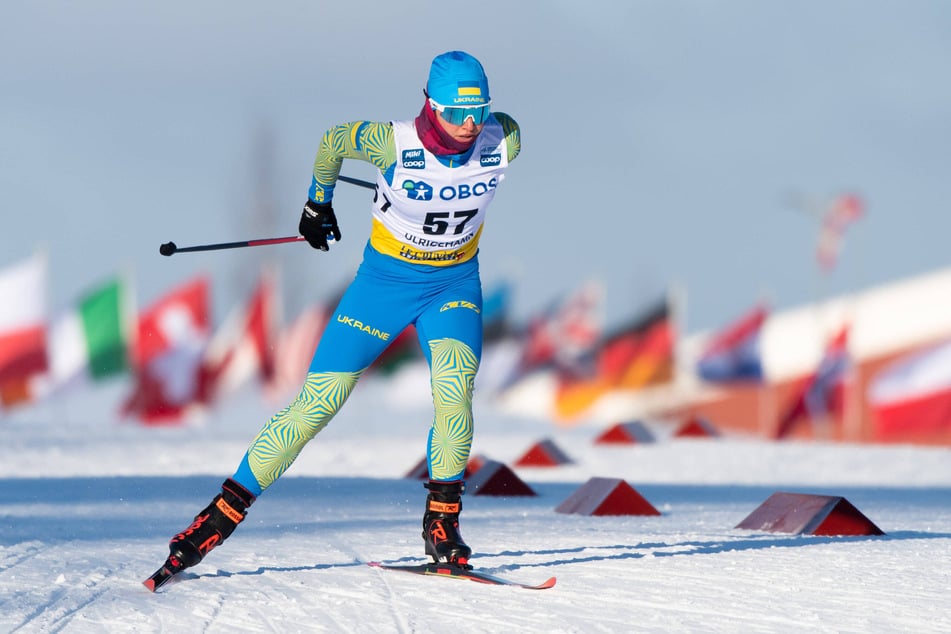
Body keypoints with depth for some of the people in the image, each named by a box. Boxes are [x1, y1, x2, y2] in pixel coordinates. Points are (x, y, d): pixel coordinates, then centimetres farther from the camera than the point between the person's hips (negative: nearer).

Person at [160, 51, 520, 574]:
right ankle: (225, 511, 4)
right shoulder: (395, 142, -25)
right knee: (318, 401, -6)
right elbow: (334, 139, -4)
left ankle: (442, 519, -14)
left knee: (455, 382, -27)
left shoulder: (504, 142, -19)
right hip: (386, 277, -2)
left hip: (455, 283, 2)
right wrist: (318, 202, 14)